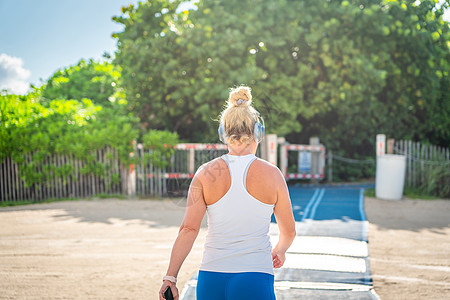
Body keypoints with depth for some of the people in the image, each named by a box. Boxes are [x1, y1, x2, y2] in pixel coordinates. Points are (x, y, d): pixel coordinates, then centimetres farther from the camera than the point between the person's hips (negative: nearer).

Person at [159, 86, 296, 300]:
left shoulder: (206, 174, -1)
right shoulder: (272, 174, -2)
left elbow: (188, 229, -8)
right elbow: (289, 231, 9)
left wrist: (170, 277, -5)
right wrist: (278, 251, 29)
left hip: (211, 278, 3)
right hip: (255, 280, -2)